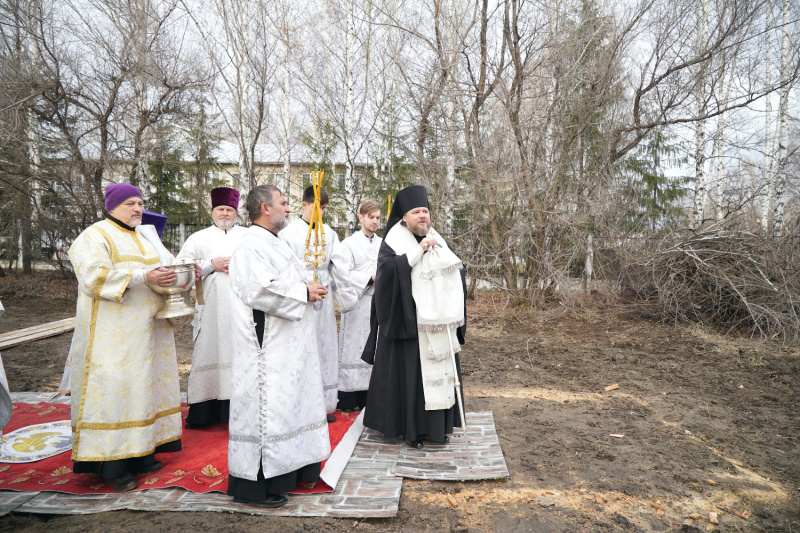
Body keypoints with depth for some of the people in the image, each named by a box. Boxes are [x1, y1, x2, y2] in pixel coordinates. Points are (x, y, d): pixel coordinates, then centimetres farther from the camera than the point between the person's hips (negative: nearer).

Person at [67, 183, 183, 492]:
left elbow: (158, 271, 23)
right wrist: (143, 277, -26)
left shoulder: (144, 238, 19)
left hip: (146, 330, 8)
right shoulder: (94, 237, -5)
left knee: (143, 385, 9)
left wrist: (178, 275, 1)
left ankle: (141, 455, 18)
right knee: (113, 389, -5)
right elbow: (94, 277, -18)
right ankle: (113, 466, 4)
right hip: (113, 333, -7)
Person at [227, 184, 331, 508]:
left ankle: (285, 469, 31)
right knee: (266, 407, -2)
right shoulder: (252, 246, -15)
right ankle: (255, 485, 11)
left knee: (285, 403, 17)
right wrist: (304, 293, -17)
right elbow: (260, 290, -28)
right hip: (268, 349, -10)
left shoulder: (273, 244, 17)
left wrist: (309, 288, 4)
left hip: (286, 347, 10)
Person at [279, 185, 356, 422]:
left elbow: (338, 267, 8)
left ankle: (323, 403, 19)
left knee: (325, 349, 8)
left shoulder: (328, 233, 9)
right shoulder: (288, 233, -3)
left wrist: (346, 296, 7)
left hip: (323, 298, 4)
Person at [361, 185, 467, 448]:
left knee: (440, 371, 9)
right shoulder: (393, 242, -2)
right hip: (409, 322, -5)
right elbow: (387, 267, -21)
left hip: (438, 322, 5)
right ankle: (411, 427, 13)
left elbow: (458, 270, 12)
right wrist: (418, 251, -21)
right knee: (410, 372, -1)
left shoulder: (437, 240, 14)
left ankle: (438, 425, 22)